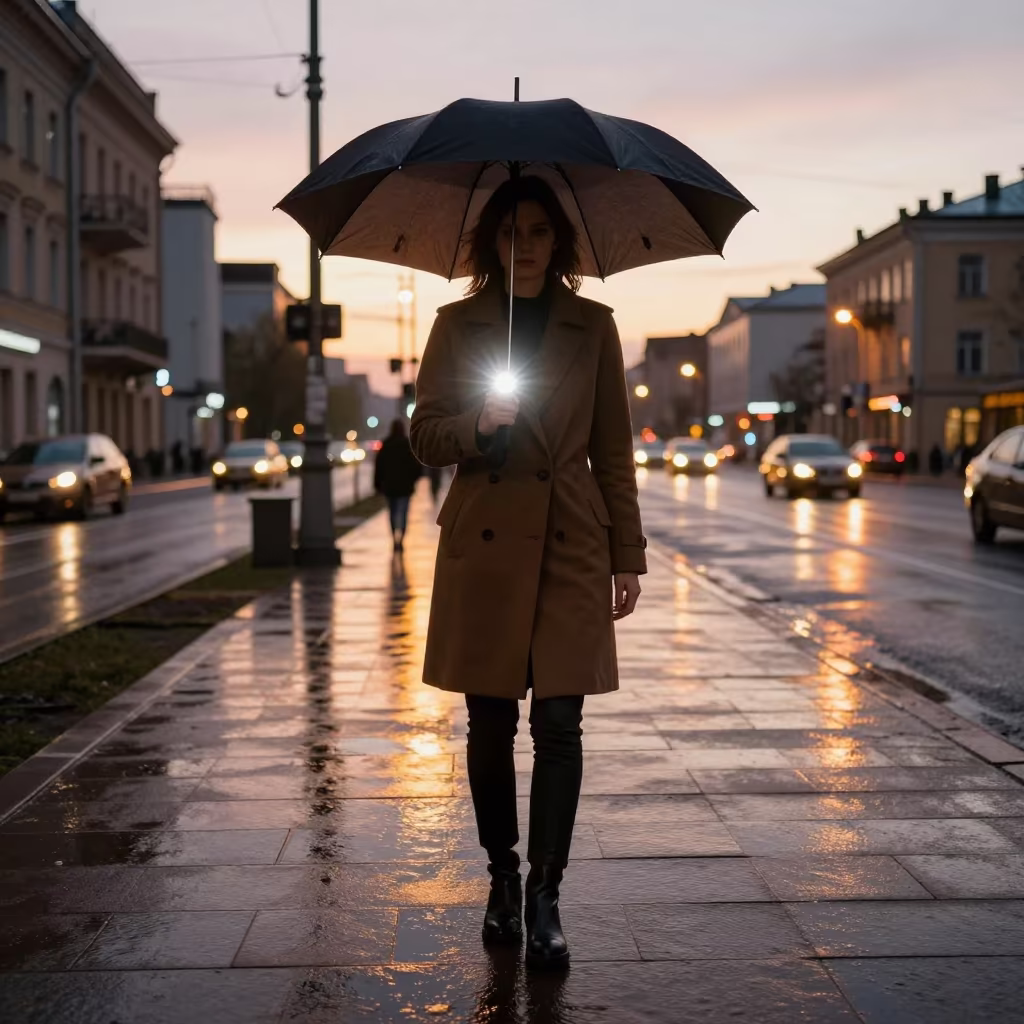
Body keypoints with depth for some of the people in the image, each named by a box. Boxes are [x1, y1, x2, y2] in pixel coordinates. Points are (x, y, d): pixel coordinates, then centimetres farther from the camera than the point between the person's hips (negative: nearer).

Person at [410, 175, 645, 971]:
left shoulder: (592, 326, 8)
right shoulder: (457, 325, 7)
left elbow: (613, 450, 8)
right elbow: (426, 436, 7)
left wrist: (628, 555, 4)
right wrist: (477, 425, -15)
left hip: (570, 546, 0)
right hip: (484, 543, 1)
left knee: (559, 725, -5)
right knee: (490, 724, 6)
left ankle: (544, 899, 3)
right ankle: (503, 878, 24)